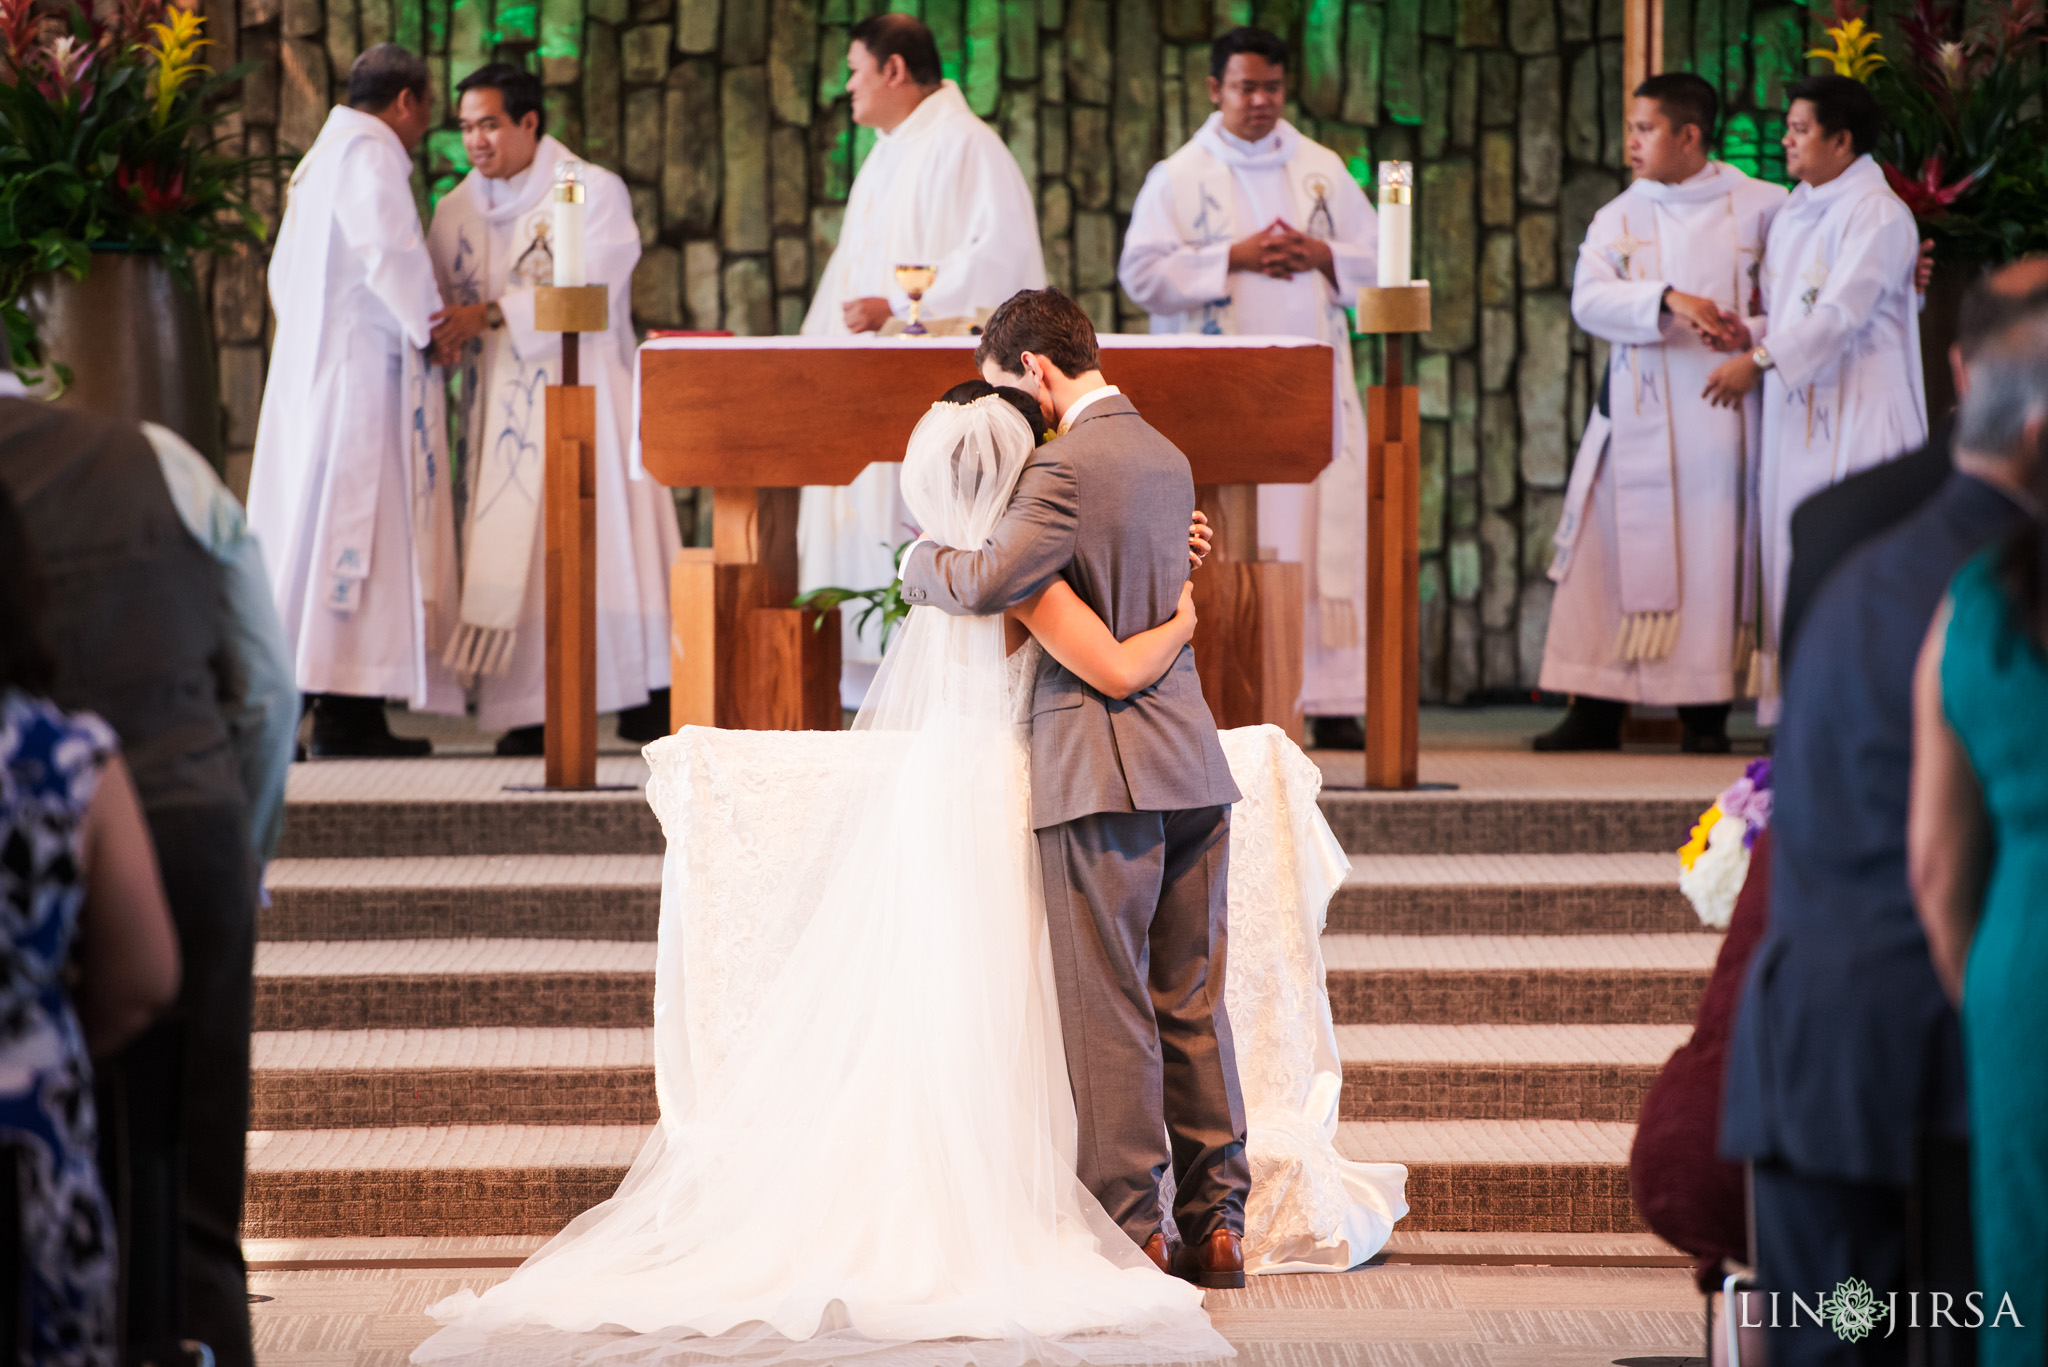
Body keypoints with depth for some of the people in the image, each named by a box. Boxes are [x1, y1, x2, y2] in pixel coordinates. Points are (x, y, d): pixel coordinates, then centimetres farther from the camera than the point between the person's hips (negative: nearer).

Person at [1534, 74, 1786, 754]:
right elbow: (1589, 298, -7)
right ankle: (1597, 710, 2)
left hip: (1716, 411, -2)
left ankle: (1705, 713, 2)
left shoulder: (1757, 207, 3)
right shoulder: (1618, 218, 8)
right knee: (1615, 549, -1)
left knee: (1709, 555, -3)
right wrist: (1669, 300, -23)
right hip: (1637, 412, 2)